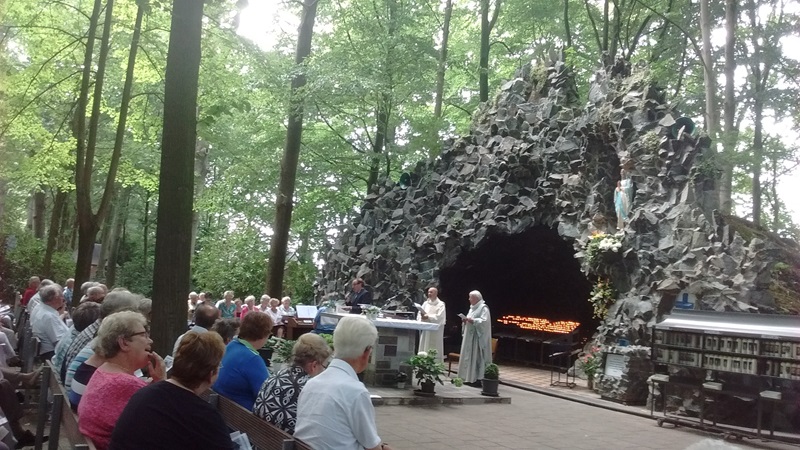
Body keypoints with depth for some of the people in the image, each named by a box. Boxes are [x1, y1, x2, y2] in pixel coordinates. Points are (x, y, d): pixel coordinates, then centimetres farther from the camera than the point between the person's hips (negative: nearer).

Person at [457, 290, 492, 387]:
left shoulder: (483, 308, -9)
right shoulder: (472, 308, 18)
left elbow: (484, 321, -20)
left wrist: (471, 320, -24)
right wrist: (466, 320, 2)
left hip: (477, 337, -9)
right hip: (469, 336, 9)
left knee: (476, 356, -10)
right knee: (468, 356, 8)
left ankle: (478, 378, -8)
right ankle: (469, 378, 11)